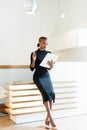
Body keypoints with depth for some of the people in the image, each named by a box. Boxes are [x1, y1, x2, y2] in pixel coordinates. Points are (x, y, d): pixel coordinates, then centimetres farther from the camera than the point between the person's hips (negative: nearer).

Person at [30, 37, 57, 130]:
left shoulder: (48, 53, 8)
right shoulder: (34, 53, -3)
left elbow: (50, 68, 10)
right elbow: (32, 68, -3)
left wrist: (51, 65, -13)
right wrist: (34, 60, -21)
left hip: (47, 76, 4)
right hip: (38, 77, -4)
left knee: (52, 93, -18)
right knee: (46, 93, -26)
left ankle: (47, 119, -11)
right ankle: (51, 119, -24)